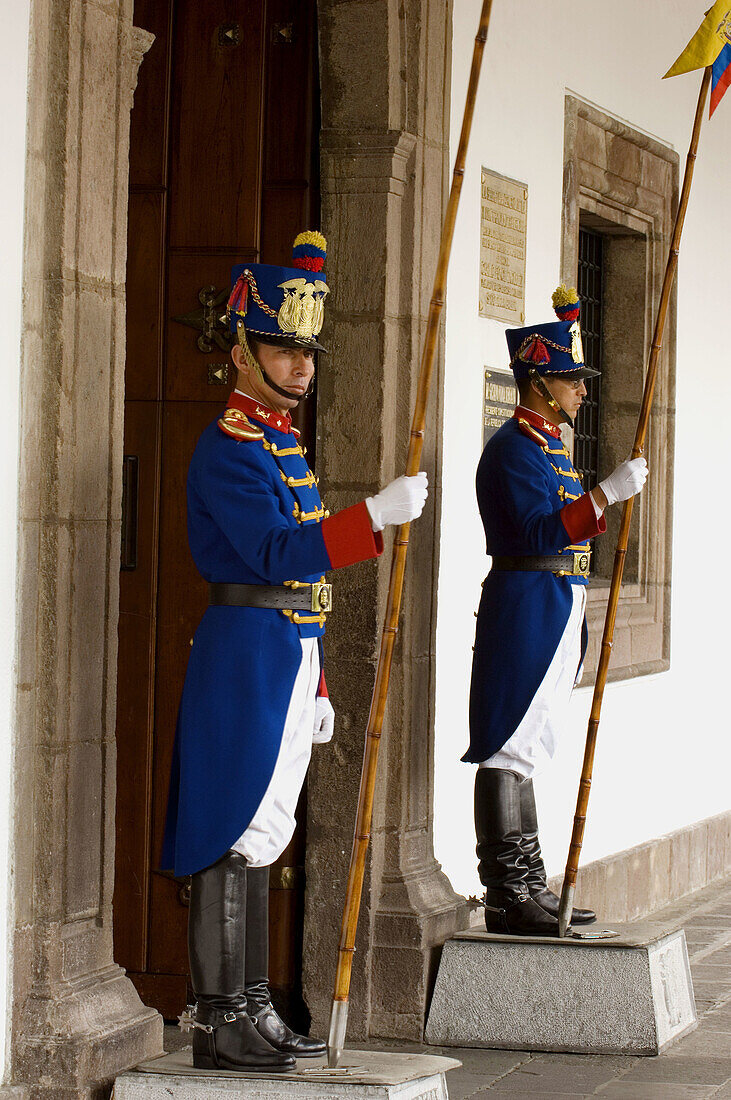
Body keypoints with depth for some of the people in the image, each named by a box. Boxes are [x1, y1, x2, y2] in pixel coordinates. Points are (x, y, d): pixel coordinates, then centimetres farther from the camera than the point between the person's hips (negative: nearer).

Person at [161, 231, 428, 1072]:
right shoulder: (228, 447, -12)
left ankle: (252, 1010, 17)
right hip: (245, 652, -10)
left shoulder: (283, 444, 18)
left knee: (258, 838, 12)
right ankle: (218, 1022, -5)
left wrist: (314, 687, 21)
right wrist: (376, 515, -30)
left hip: (288, 655, 10)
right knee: (234, 836, -8)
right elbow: (274, 551, -24)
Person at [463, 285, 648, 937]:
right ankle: (509, 899, -9)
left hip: (557, 612, 11)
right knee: (510, 749, -9)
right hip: (526, 608, -11)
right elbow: (539, 532, -23)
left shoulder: (550, 446, 19)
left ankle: (530, 891, 17)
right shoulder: (514, 448, -12)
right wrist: (606, 494, -27)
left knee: (526, 752, 13)